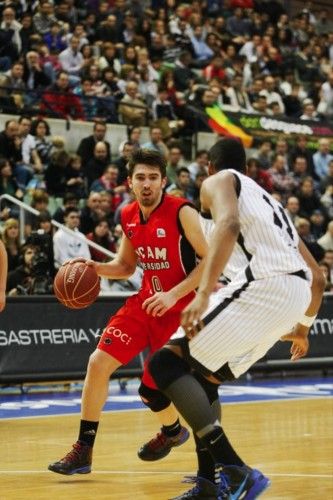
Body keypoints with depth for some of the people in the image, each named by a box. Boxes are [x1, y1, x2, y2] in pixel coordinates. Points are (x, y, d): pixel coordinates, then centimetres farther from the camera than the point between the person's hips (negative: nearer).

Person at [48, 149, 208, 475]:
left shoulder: (182, 213, -17)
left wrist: (173, 295, -26)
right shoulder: (128, 217, 3)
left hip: (180, 307, -6)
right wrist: (96, 268, -3)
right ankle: (83, 450, 4)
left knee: (152, 389, -6)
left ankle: (173, 431, 30)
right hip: (145, 301, 6)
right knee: (98, 362, -6)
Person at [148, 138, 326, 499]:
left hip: (264, 283, -8)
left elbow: (229, 224, -13)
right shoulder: (269, 201, 36)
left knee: (166, 362, -6)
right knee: (203, 375, 22)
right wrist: (302, 328, 50)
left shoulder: (219, 181, 13)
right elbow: (317, 277, 35)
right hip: (297, 290, 8)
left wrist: (203, 294, -25)